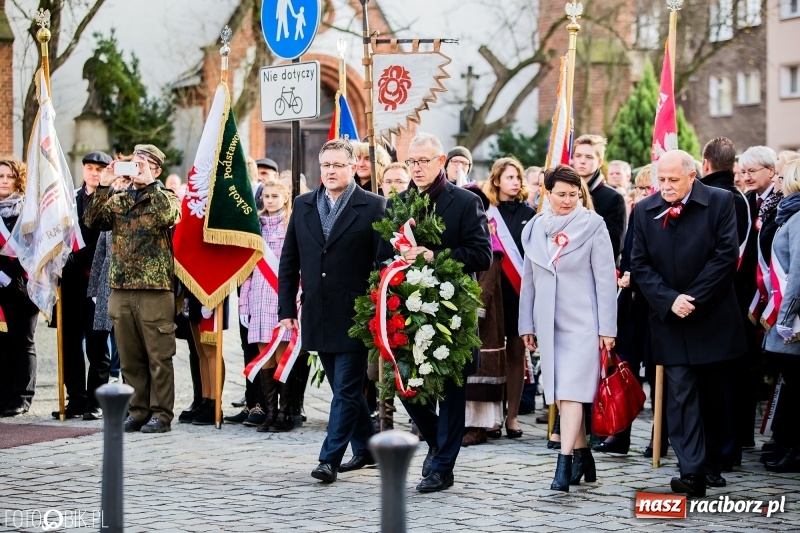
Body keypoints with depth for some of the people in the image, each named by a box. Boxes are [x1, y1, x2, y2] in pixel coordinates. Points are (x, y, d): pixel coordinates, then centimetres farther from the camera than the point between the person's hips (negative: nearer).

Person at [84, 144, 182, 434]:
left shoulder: (166, 198, 3)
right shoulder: (118, 200, 15)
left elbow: (167, 216, -20)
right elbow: (93, 222, 1)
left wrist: (149, 183, -15)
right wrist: (102, 187, -6)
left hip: (154, 291, -5)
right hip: (121, 290, 5)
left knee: (158, 358, -3)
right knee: (130, 359, 9)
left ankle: (161, 415, 2)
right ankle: (138, 411, 17)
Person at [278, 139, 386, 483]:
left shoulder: (374, 207, -5)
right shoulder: (303, 206, 9)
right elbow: (289, 261, 11)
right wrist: (286, 309, 7)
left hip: (354, 315, -5)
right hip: (318, 315, 5)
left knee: (346, 389, -4)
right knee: (345, 387, 15)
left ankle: (330, 459, -3)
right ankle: (366, 448, 27)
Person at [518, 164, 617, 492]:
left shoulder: (593, 225, -3)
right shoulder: (535, 228, 9)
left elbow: (605, 278, -4)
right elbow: (528, 279, 15)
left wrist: (607, 328, -8)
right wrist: (526, 324, 13)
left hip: (582, 322, -5)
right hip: (548, 323, 5)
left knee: (572, 391, -13)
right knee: (559, 394, 7)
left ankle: (565, 464, -17)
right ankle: (583, 458, 18)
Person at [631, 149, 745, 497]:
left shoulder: (719, 202, -5)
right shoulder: (645, 211, 3)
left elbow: (727, 256, -10)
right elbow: (640, 265, 0)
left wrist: (693, 299, -14)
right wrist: (670, 300, -13)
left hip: (713, 319, -1)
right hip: (670, 320, 1)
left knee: (712, 395, 10)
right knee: (681, 394, -7)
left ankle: (711, 465, 23)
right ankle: (692, 471, -12)